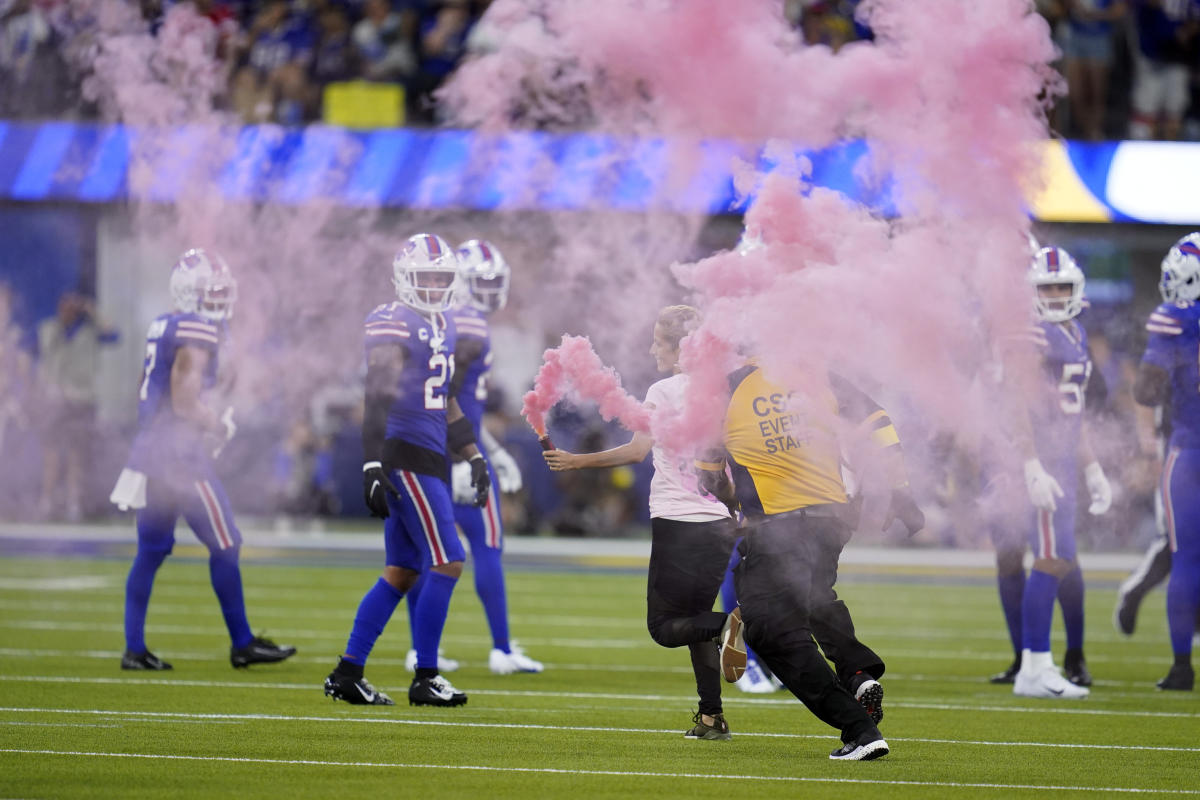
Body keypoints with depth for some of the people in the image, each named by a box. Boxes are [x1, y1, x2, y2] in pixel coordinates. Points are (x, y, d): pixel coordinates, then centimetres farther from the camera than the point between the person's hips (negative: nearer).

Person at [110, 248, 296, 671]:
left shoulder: (161, 327, 13)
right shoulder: (197, 332, -14)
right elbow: (185, 402, -19)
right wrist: (220, 426, -2)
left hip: (149, 448, 9)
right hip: (179, 455, -9)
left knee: (152, 549, 12)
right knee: (224, 545, 0)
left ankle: (134, 648, 11)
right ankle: (242, 644, 6)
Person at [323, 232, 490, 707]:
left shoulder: (441, 326, 18)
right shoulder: (393, 325, -10)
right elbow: (377, 399, -17)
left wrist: (474, 457, 24)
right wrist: (373, 466, -23)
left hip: (428, 460, 9)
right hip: (404, 455, -9)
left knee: (401, 573, 9)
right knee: (447, 563, -10)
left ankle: (347, 673, 12)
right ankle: (425, 678, -4)